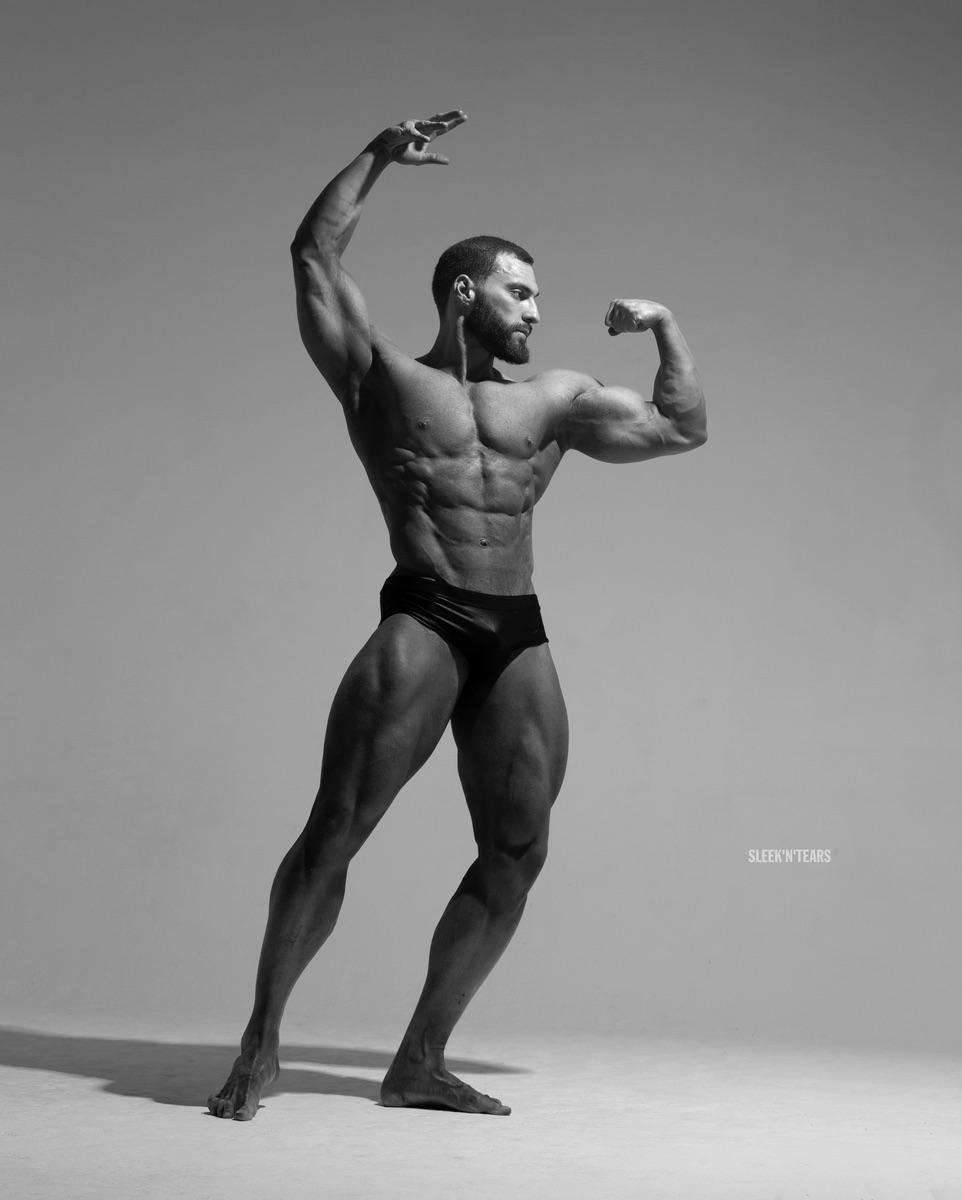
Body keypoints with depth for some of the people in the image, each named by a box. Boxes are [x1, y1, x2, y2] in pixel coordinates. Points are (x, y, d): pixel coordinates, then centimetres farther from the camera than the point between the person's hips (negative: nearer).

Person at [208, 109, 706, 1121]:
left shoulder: (556, 399, 23)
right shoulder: (381, 376, 14)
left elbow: (682, 428, 25)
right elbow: (313, 255, 12)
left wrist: (665, 325, 22)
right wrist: (379, 157, 14)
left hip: (520, 638, 5)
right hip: (422, 620, -4)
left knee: (516, 855, 0)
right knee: (335, 830, -11)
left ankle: (420, 1062, 8)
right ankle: (261, 1044, -1)